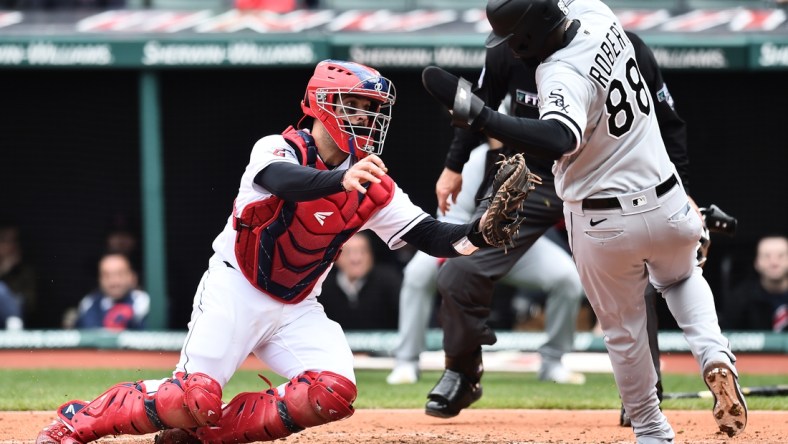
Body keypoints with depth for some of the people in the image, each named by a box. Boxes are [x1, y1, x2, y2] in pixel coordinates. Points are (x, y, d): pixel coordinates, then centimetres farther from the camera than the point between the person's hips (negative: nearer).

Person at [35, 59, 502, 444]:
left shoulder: (372, 186, -1)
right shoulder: (277, 149, -17)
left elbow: (431, 236, -4)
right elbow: (286, 182, -41)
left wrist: (478, 234, -25)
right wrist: (340, 179, -61)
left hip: (297, 307, 6)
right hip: (235, 291, -6)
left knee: (335, 393, -19)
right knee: (196, 397, -19)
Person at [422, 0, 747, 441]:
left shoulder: (562, 75, -28)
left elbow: (561, 139, -47)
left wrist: (480, 115, -52)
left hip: (603, 223, -6)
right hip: (667, 203, 6)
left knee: (624, 330, 16)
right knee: (682, 278, 34)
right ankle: (714, 353, 8)